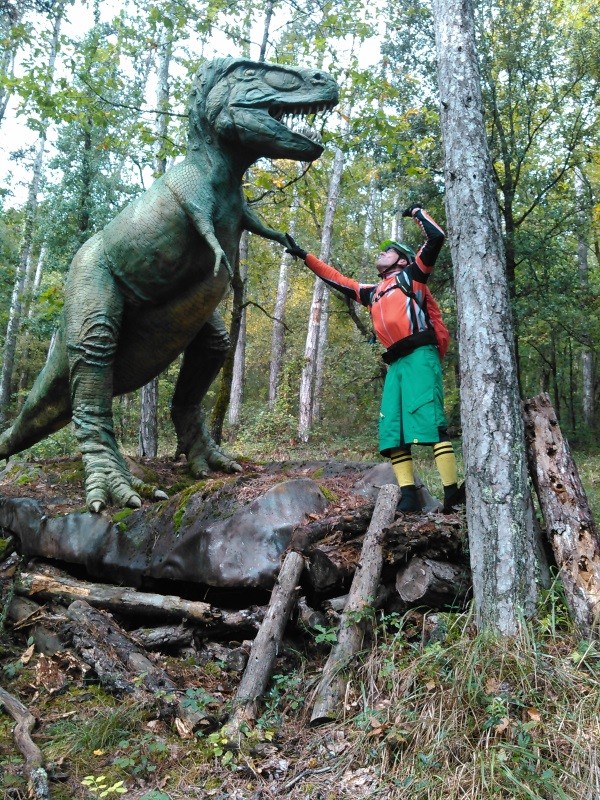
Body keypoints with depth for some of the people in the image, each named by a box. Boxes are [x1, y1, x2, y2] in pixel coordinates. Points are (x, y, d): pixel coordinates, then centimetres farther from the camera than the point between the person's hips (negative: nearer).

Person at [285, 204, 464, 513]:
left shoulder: (412, 274, 14)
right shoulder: (372, 292, 30)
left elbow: (436, 237, 5)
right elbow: (337, 279, 37)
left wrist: (417, 212, 20)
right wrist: (303, 255, 39)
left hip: (420, 355, -7)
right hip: (396, 363, 7)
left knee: (430, 421, -17)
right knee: (391, 430, -2)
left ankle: (453, 493, -18)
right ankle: (409, 496, -2)